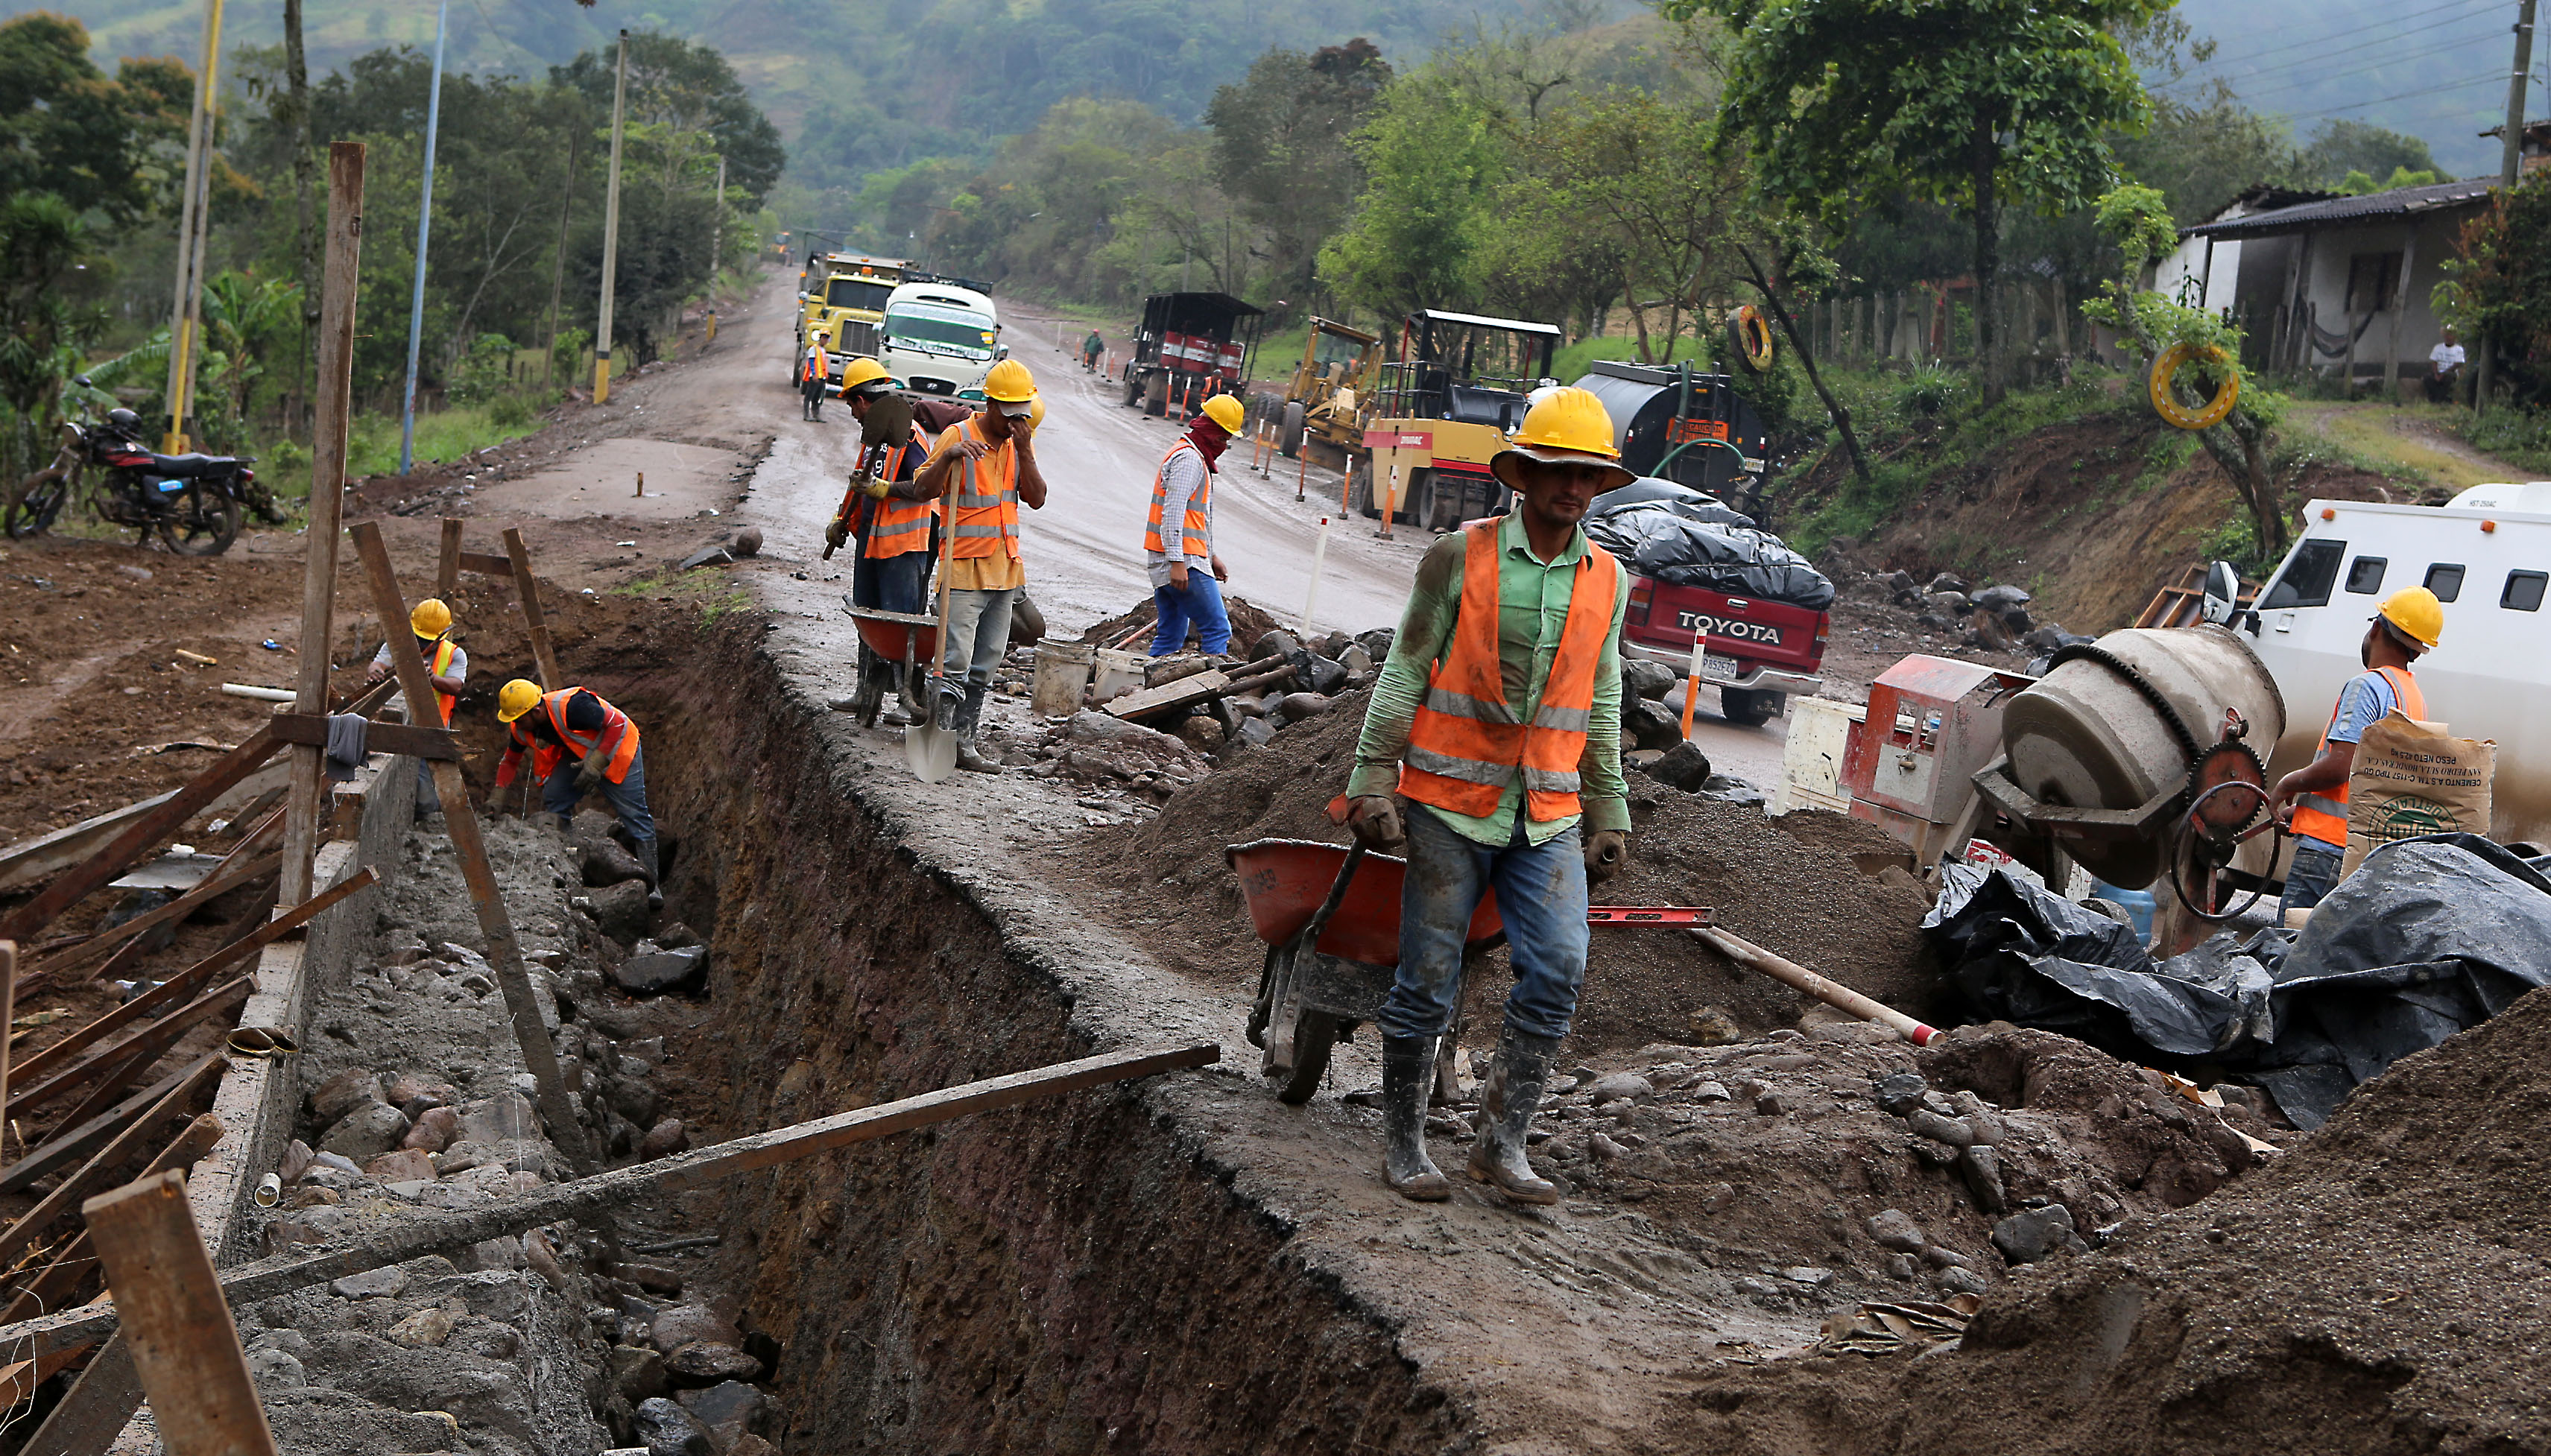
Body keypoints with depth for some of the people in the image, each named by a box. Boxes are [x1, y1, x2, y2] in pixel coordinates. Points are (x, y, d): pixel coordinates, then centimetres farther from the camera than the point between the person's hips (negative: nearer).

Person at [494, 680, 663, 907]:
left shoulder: (572, 707, -36)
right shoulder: (521, 729, -10)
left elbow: (617, 724, -29)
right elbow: (510, 760, 9)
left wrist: (596, 763, -32)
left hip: (614, 750, -7)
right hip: (576, 755, 7)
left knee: (634, 815, -11)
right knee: (552, 800, -10)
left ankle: (651, 882, -4)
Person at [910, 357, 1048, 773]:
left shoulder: (1020, 442, 9)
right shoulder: (958, 437, -8)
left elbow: (1036, 499, 1)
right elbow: (926, 490, -15)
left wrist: (1024, 451, -10)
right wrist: (949, 456, -31)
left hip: (1004, 568, 6)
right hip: (965, 569, -6)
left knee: (985, 665, 9)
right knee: (955, 663, -12)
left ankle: (964, 741, 14)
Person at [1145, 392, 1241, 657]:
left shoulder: (1190, 455, 23)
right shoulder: (1189, 459, -11)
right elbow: (1173, 511, -20)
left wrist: (1211, 556, 32)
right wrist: (1177, 562, -24)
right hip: (1184, 561, -11)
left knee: (1171, 636, 11)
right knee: (1218, 630, -11)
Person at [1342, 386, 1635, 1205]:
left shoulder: (1606, 579, 8)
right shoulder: (1460, 558, -4)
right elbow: (1403, 676, -1)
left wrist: (1609, 814, 14)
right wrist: (1373, 784, -6)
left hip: (1549, 814, 3)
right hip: (1451, 802, -3)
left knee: (1558, 968, -10)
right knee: (1429, 979, 2)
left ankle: (1502, 1142, 3)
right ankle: (1403, 1142, 17)